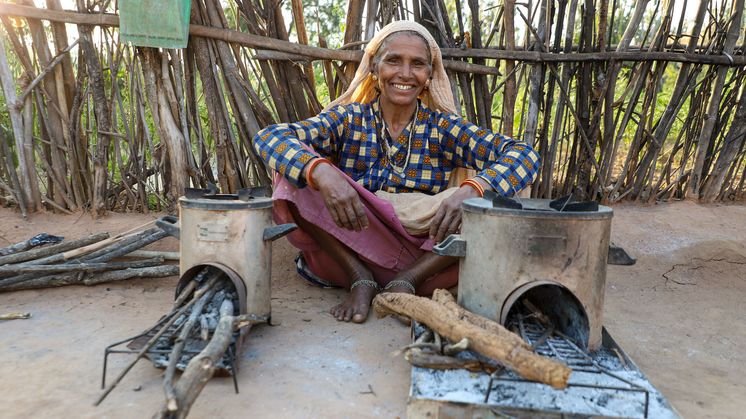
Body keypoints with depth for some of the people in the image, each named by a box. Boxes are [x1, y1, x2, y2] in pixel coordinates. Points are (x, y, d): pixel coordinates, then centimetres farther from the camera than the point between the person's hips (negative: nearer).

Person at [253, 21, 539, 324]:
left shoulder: (443, 126, 3)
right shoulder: (348, 120, 1)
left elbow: (524, 156, -10)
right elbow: (268, 138, -14)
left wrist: (471, 191, -31)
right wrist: (321, 172, -35)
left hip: (426, 258, 1)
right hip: (351, 251, 0)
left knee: (503, 197, -17)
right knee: (297, 176, -19)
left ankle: (406, 280, -17)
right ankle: (360, 278, -14)